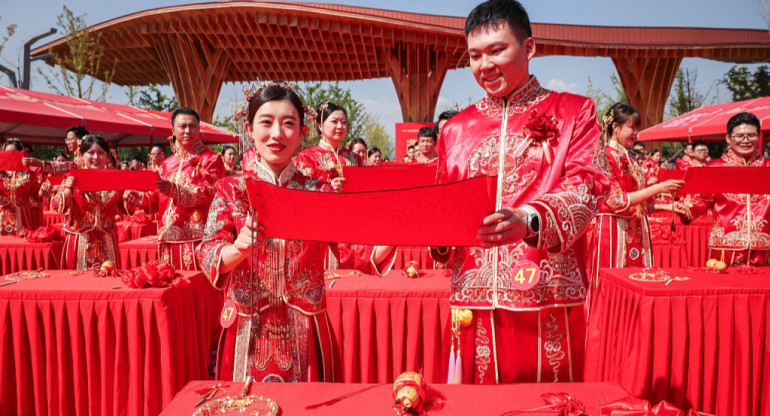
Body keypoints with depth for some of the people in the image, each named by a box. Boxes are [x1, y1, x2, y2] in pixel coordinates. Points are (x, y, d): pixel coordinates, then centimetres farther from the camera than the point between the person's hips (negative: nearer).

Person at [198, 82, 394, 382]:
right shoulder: (231, 190, 1)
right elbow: (208, 257, -6)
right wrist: (238, 248, -27)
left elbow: (350, 252, -4)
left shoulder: (319, 192, 2)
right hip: (249, 334, 0)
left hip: (307, 333, 1)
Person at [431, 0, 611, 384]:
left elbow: (586, 188, -7)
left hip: (547, 303, -2)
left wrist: (529, 221, -25)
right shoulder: (456, 129, 13)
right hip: (474, 302, 3)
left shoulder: (573, 112, 6)